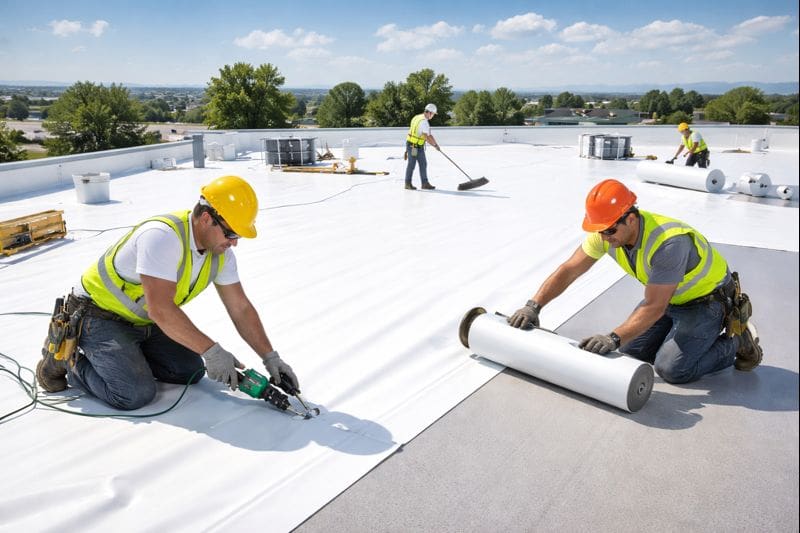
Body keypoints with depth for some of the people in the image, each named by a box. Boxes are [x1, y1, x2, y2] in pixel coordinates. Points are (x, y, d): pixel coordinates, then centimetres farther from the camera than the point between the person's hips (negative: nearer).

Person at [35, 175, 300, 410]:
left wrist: (270, 358, -9)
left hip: (144, 322, 8)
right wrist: (212, 350, -31)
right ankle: (67, 360, 4)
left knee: (191, 371, -2)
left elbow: (241, 308, -4)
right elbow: (161, 310, -36)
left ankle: (127, 354, 17)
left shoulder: (220, 251, -7)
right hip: (99, 315, -7)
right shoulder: (163, 236, -33)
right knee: (136, 394, -20)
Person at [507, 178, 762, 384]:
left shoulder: (668, 242, -38)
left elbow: (653, 308, -35)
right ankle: (684, 331, 20)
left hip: (707, 299, -7)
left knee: (671, 369, -16)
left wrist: (614, 338, -43)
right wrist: (533, 306, -23)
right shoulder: (607, 232, -18)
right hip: (669, 296, 7)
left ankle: (738, 340, 6)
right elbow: (568, 270, -14)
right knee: (631, 352, 0)